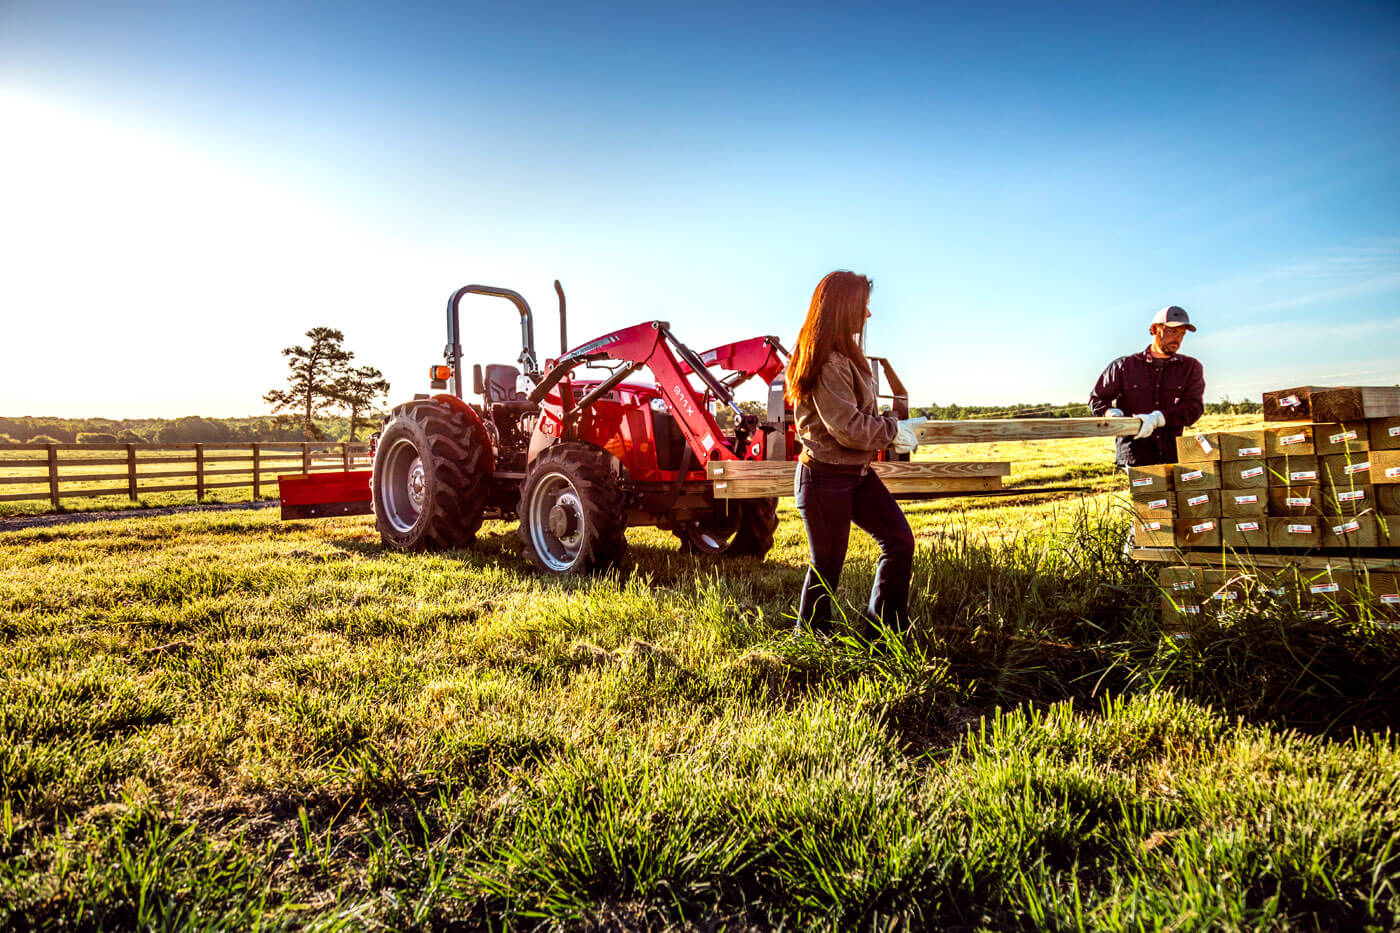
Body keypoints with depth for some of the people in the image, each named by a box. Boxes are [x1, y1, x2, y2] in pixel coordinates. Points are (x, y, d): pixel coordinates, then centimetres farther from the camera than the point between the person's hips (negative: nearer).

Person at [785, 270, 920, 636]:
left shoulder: (845, 355, 12)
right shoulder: (827, 362, -21)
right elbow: (848, 428, -23)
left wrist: (889, 433, 6)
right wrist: (893, 430, -9)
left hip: (857, 472, 10)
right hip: (826, 477, -10)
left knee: (899, 540, 7)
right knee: (828, 564, 4)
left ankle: (887, 625, 20)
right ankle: (810, 636, 24)